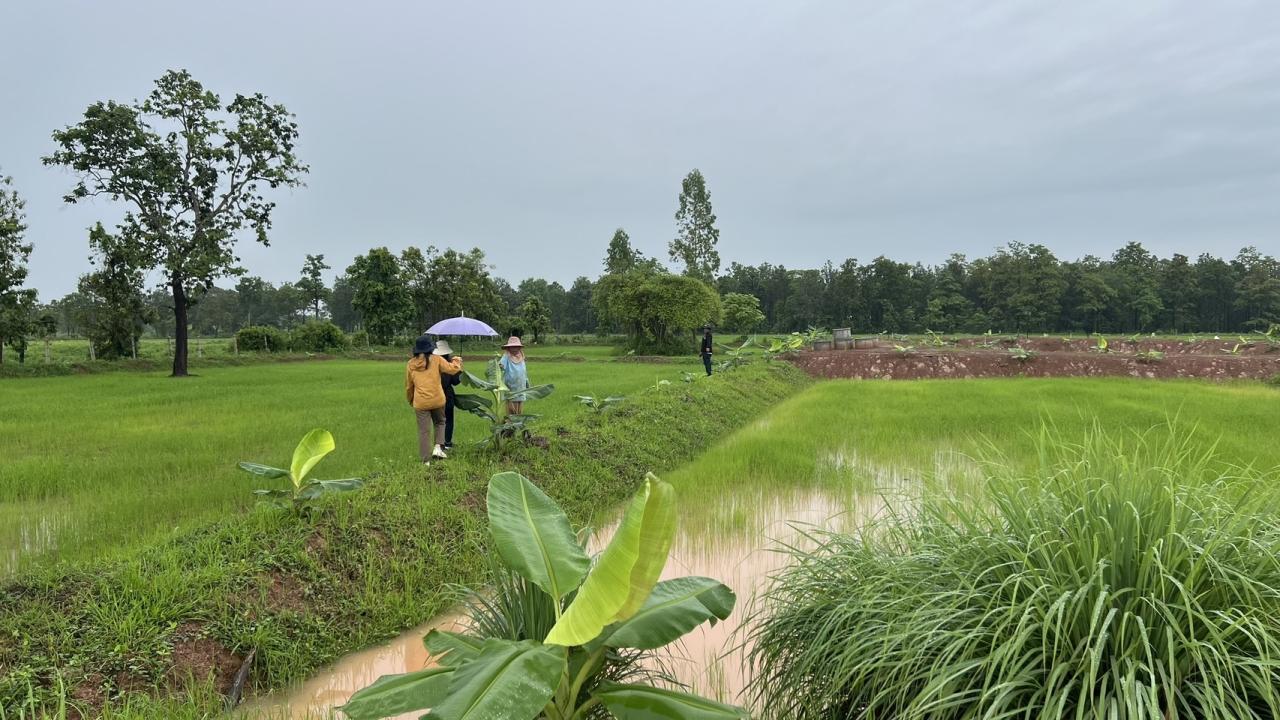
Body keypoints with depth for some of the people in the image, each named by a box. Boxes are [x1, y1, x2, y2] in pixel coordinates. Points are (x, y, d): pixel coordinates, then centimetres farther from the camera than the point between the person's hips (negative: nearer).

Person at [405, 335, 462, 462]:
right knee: (440, 423, 23)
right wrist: (457, 361, 14)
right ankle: (438, 447, 3)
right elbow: (452, 369, -7)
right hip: (437, 400, -1)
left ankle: (426, 460, 7)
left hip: (420, 403, 1)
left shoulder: (410, 364, 4)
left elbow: (408, 386, 12)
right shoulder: (436, 359, -3)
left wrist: (410, 400, 26)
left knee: (424, 431, 6)